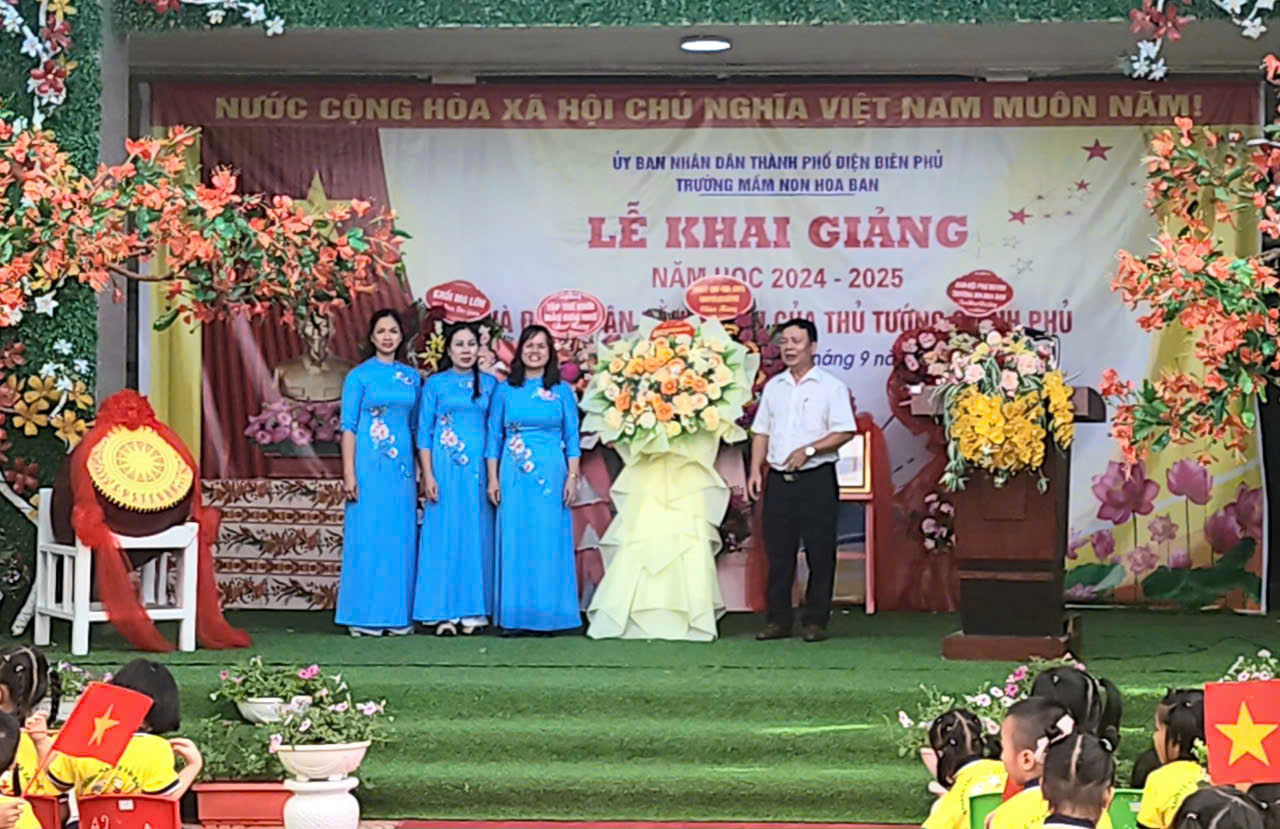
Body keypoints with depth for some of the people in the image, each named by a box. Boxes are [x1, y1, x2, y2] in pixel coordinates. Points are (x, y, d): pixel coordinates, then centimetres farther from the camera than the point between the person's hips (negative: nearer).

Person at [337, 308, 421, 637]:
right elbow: (348, 426, -3)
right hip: (369, 465, -4)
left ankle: (397, 614, 10)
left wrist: (421, 471, 12)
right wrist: (349, 473, -10)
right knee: (367, 535, -4)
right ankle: (364, 616, -1)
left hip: (402, 465, 4)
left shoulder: (412, 377, 12)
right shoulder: (359, 376, 0)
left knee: (400, 537, 5)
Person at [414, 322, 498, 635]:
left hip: (479, 468, 3)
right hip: (445, 466, -3)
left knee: (477, 536, 3)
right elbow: (423, 432, 2)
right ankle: (444, 612, -1)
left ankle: (473, 609, 9)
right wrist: (428, 475, -7)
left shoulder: (490, 384, 10)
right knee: (445, 535, -3)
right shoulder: (435, 384, 3)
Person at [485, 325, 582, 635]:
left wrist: (572, 477, -1)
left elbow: (572, 438, 7)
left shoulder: (562, 391, 7)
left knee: (548, 542, 0)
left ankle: (547, 615, 5)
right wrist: (493, 479, 2)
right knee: (515, 541, 0)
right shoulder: (505, 390, 7)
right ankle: (514, 616, 5)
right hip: (513, 476, 0)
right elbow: (494, 437, 8)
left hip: (551, 474, 0)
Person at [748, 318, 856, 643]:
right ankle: (778, 619, 10)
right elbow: (761, 432, 17)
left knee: (819, 552, -2)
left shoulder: (830, 387, -1)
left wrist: (808, 450, -16)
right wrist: (756, 470, 6)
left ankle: (816, 621, 3)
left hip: (816, 479, -4)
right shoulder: (773, 387, 15)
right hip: (778, 479, 4)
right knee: (778, 552, 5)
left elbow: (844, 432, -7)